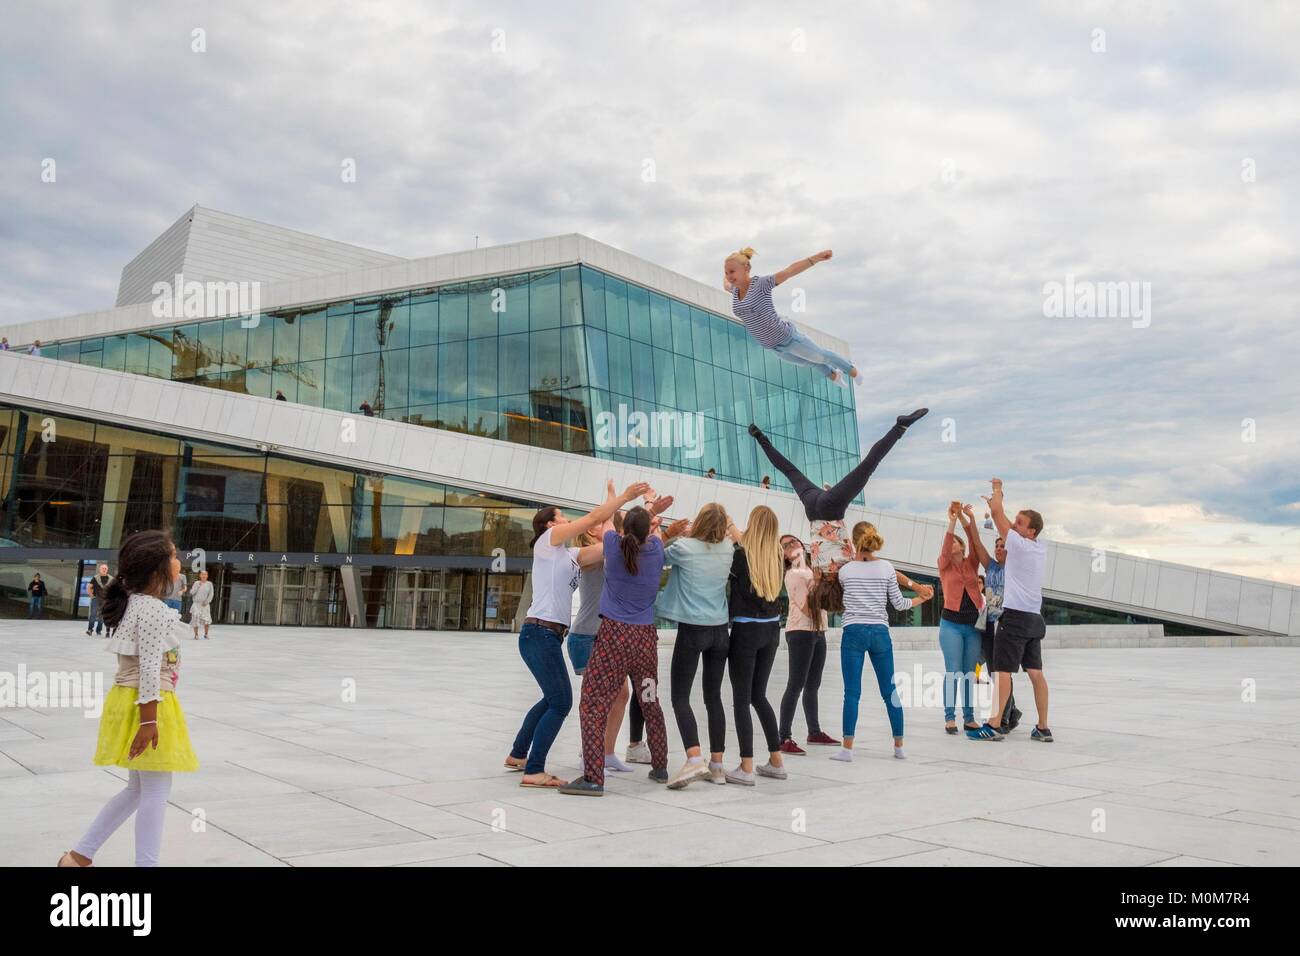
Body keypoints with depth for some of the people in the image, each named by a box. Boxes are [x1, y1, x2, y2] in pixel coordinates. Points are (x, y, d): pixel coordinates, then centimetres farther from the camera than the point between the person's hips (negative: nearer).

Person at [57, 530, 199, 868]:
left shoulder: (132, 604, 12)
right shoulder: (154, 609, -18)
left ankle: (79, 855, 26)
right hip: (147, 705, -10)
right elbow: (150, 668, -23)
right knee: (156, 792, -2)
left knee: (138, 790, 20)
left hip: (130, 702, 10)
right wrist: (149, 721, -23)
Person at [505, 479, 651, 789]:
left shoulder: (570, 554, 17)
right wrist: (623, 496, 1)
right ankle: (534, 771, -3)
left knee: (553, 699, 21)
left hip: (550, 635, 9)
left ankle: (518, 755, 35)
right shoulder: (547, 540, -3)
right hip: (539, 633, -9)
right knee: (561, 702, -8)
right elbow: (594, 518, -7)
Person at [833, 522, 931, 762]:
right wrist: (922, 598, 22)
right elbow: (899, 603, 5)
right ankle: (899, 746, 17)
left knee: (852, 692, -2)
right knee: (890, 690, 10)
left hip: (853, 632, -1)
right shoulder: (886, 568, 0)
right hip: (880, 632, 1)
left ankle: (847, 748, -3)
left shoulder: (845, 570, 0)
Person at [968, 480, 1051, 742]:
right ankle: (1043, 728, 10)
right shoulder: (1041, 549, 10)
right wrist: (996, 503, 27)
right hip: (1034, 618, 8)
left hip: (1015, 616, -8)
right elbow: (1006, 522, 26)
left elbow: (997, 514, -5)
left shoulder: (1020, 544, -11)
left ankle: (994, 725, -5)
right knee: (1035, 672, 9)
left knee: (1003, 671, -6)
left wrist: (997, 489, 10)